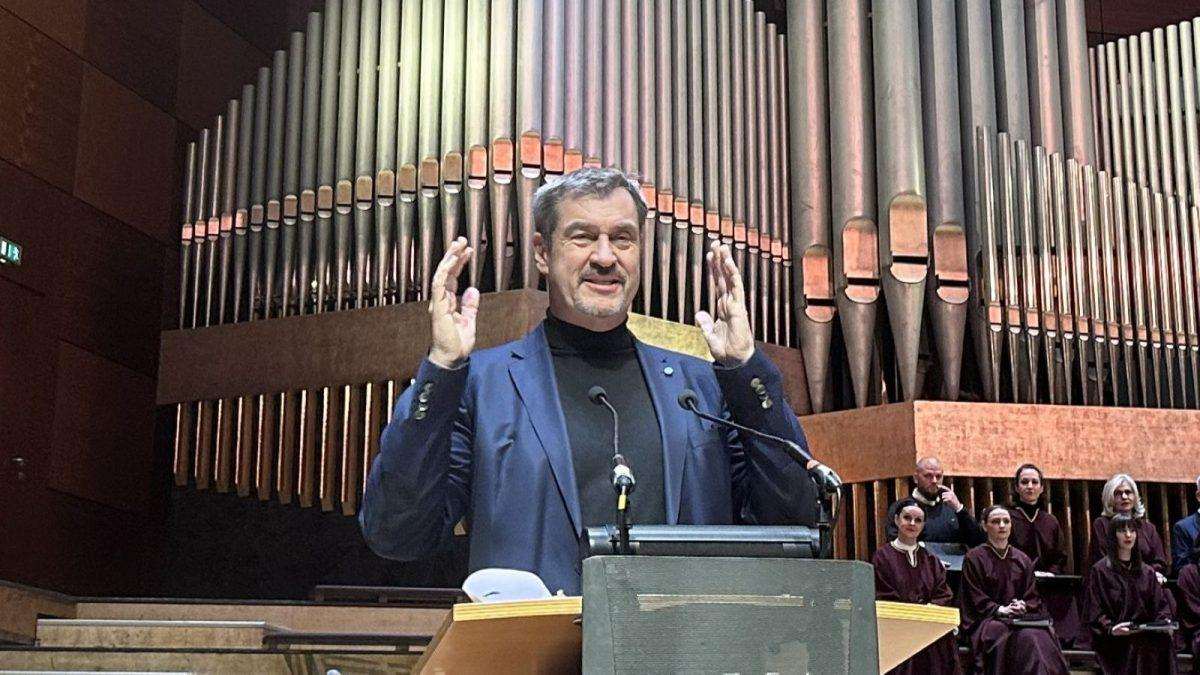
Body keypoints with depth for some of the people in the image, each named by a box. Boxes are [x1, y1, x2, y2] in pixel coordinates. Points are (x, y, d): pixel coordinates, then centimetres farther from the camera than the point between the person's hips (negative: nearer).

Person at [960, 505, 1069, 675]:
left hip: (1021, 618, 4)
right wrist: (1000, 609, -14)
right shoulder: (974, 558, 6)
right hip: (988, 619, -3)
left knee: (1041, 635, -31)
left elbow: (1033, 597, 15)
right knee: (1025, 638, -34)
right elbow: (975, 599, -1)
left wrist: (1022, 606, -7)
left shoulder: (1023, 560, 20)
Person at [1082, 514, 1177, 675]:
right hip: (1115, 642, -4)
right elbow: (1093, 612, -2)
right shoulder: (1100, 570, 4)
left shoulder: (1147, 572, 19)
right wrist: (1110, 629, -18)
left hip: (1146, 637, 4)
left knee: (1164, 641, -25)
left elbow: (1160, 605, 17)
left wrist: (1165, 622, -4)